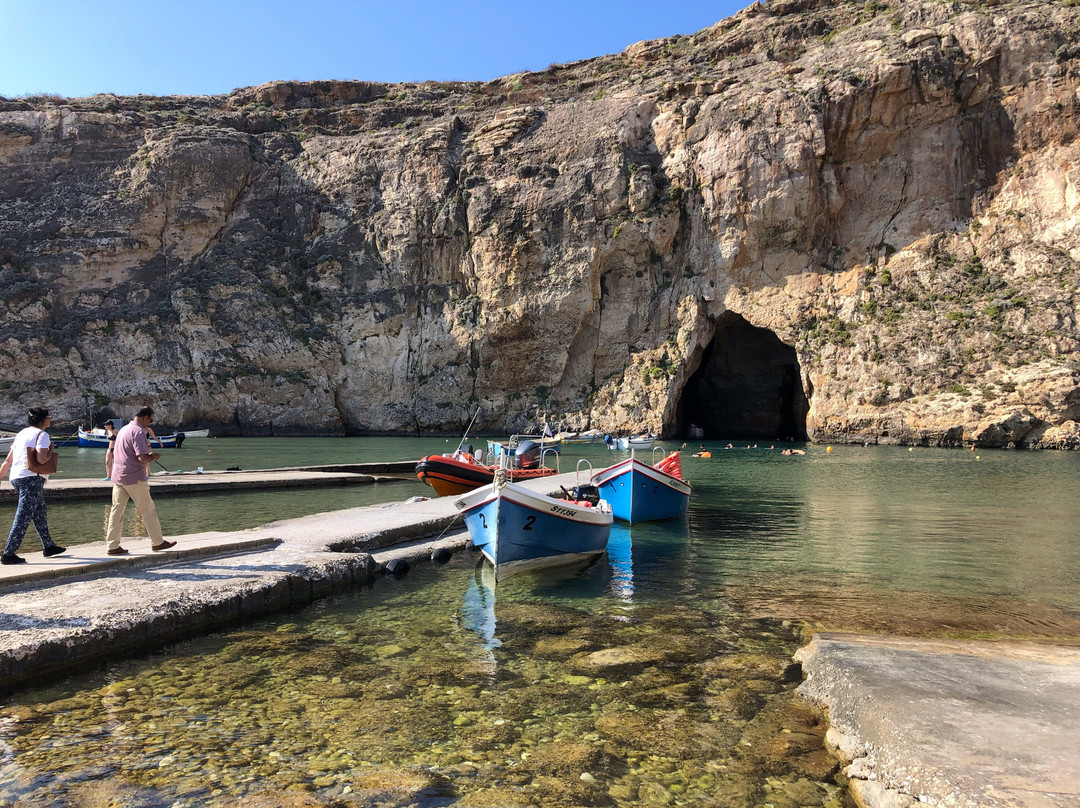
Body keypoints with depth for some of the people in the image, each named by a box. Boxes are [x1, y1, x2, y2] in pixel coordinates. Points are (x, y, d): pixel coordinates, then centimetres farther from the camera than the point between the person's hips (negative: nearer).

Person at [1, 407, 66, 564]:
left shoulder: (22, 433, 17)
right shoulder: (42, 435, -9)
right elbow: (41, 459, -22)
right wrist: (51, 450, -4)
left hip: (17, 477, 10)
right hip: (31, 479, -10)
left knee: (40, 514, 19)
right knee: (23, 518, -7)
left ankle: (48, 546, 28)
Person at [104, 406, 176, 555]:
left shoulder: (124, 429, 16)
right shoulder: (138, 432, -14)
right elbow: (142, 458, -23)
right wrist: (153, 457, -2)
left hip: (118, 476, 9)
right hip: (134, 477, -9)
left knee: (117, 510, 7)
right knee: (148, 510, 2)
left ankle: (113, 546, 6)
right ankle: (157, 542, 11)